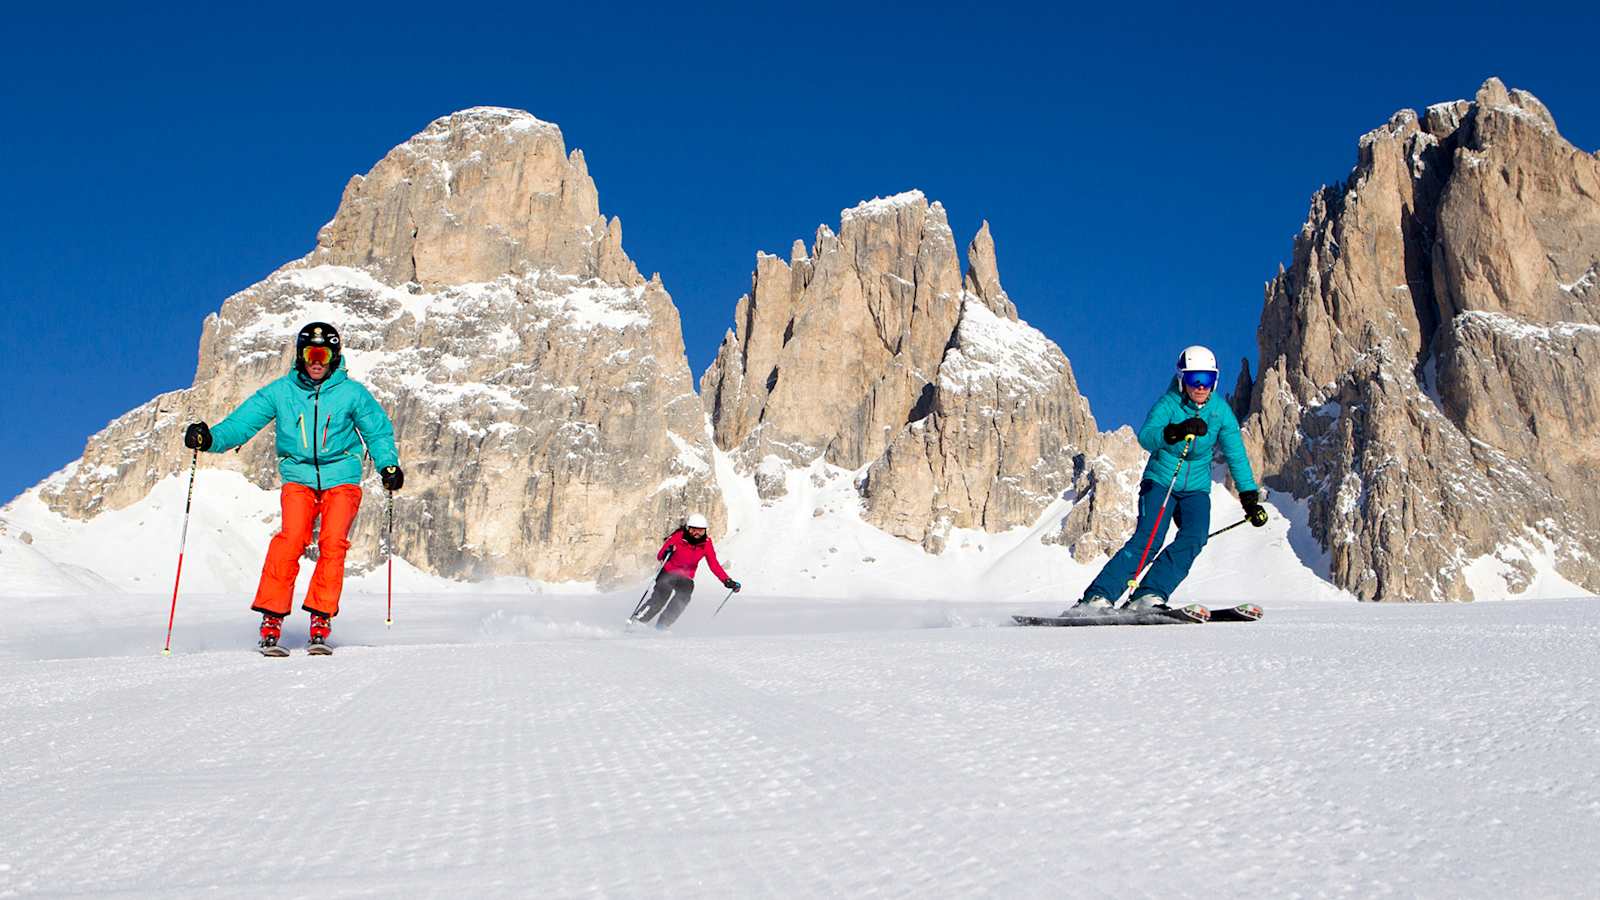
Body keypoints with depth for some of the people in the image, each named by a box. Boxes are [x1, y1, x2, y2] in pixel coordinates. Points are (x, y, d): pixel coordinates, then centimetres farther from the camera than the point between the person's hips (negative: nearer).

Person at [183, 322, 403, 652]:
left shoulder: (351, 392, 0)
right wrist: (210, 438, -18)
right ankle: (271, 617, -12)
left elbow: (378, 430, 9)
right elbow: (242, 421, -1)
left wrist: (388, 465, -6)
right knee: (291, 538, -21)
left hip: (341, 478, 0)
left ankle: (320, 620, -7)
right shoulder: (281, 392, 2)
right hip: (298, 476, 0)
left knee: (333, 544, -17)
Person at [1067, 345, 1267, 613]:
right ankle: (1098, 597, -24)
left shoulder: (1221, 411, -3)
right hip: (1160, 481, -4)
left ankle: (1149, 596, -25)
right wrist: (1176, 431, -49)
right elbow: (1145, 437, -31)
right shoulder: (1169, 403, -14)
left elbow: (1236, 456, 3)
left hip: (1196, 489, 4)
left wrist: (1250, 498, 0)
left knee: (1194, 537, -23)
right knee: (1148, 539, -22)